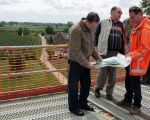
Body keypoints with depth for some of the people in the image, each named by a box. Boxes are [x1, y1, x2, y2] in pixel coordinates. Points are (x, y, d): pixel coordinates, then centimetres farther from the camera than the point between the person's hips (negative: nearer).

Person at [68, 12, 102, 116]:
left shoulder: (89, 29, 4)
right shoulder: (76, 30, -23)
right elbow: (76, 51, -24)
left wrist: (97, 57, 4)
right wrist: (87, 64, -23)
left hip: (85, 61, 8)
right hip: (76, 62, -8)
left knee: (86, 83, 15)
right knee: (73, 85, 6)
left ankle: (83, 103, 32)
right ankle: (73, 107, 21)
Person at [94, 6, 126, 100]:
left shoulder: (121, 25, 11)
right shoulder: (103, 23, -1)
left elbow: (123, 39, 14)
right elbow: (96, 35, 3)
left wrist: (123, 52, 9)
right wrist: (97, 46, -3)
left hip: (116, 53, 4)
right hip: (105, 52, -4)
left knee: (113, 74, 8)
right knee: (103, 72, 2)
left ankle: (109, 92, 22)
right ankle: (98, 89, 25)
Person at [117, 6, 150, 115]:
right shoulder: (137, 26, 10)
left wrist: (131, 55, -20)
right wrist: (130, 55, 10)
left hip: (139, 62, -8)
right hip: (133, 61, 9)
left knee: (135, 83, 1)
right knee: (129, 81, 17)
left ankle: (137, 106, 18)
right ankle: (128, 100, 33)